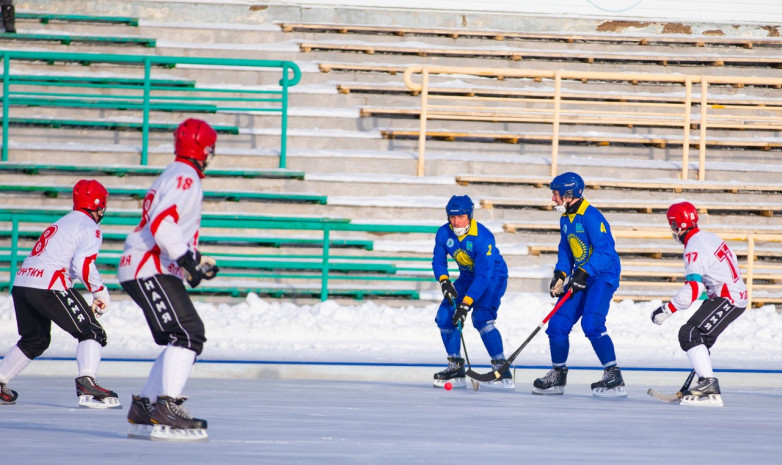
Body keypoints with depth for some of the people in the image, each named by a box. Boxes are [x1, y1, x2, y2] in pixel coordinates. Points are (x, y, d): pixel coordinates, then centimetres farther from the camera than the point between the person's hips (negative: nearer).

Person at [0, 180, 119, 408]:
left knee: (35, 340, 26)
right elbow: (83, 265, -15)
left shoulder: (62, 223, 27)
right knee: (92, 332, -6)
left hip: (21, 283, 8)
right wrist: (101, 293, -3)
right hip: (48, 286, -8)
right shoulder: (90, 228, 0)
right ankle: (86, 384, -26)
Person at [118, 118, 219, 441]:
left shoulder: (179, 177, 23)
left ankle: (144, 407, 15)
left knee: (187, 338, 12)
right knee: (188, 333, -20)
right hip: (147, 270, -11)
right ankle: (167, 408, -29)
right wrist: (188, 259, -28)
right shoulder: (185, 178, -10)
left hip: (156, 270, 11)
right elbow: (161, 225, -23)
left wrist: (196, 262, 22)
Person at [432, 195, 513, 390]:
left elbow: (484, 275, -33)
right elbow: (438, 260, 0)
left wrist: (466, 303, -37)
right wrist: (444, 281, -21)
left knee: (481, 318, -26)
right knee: (445, 316, -4)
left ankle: (503, 373, -22)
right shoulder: (444, 233, -11)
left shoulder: (482, 237, -30)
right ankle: (456, 370, 7)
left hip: (493, 275, -7)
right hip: (467, 276, 7)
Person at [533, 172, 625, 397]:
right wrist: (560, 275, 1)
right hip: (581, 277, 9)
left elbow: (605, 251, -23)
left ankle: (614, 377, -20)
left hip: (603, 276, -9)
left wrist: (583, 274, -29)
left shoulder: (591, 217, -18)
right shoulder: (565, 219, 11)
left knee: (591, 324, -23)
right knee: (558, 323, 5)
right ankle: (558, 376, 20)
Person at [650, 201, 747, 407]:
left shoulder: (694, 249, -17)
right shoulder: (708, 238, 14)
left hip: (727, 299, -10)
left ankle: (709, 384, -28)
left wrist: (667, 310, -25)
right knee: (699, 336, 18)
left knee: (690, 334, -18)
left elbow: (693, 288, -26)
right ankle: (708, 388, 23)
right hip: (737, 296, 10)